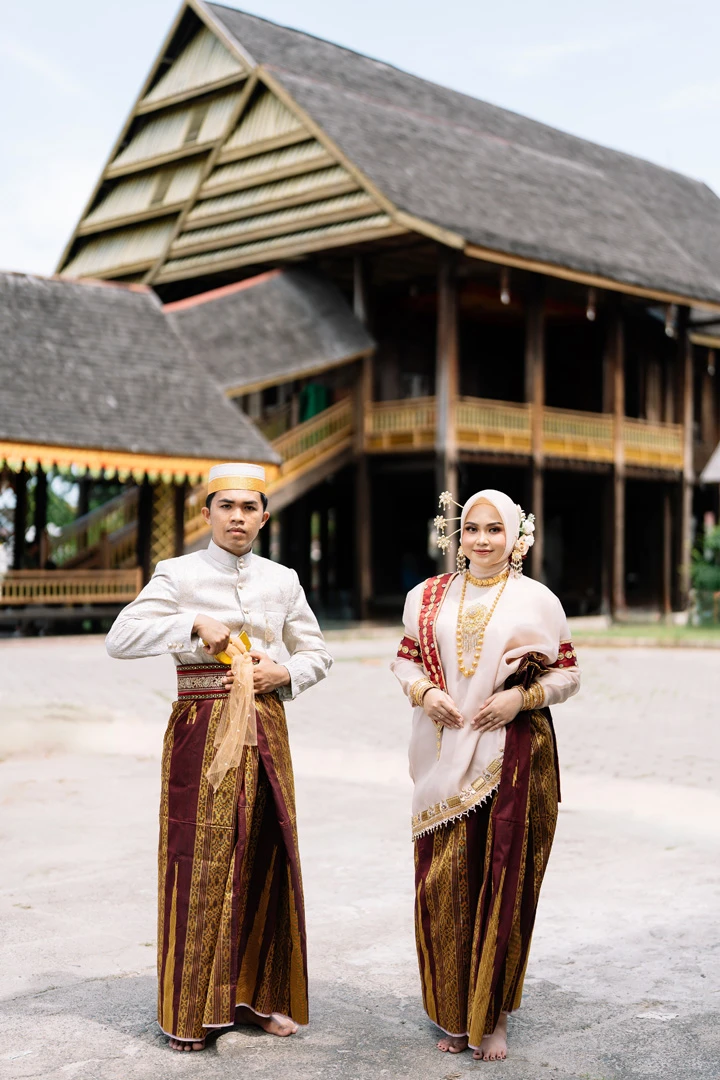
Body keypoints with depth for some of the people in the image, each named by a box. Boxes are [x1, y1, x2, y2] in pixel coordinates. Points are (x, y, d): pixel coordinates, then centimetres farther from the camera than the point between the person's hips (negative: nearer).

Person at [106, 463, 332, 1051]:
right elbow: (120, 639, -10)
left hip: (265, 726, 3)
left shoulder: (282, 580, 11)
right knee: (201, 859, -2)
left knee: (265, 853, 5)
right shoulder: (179, 574, 0)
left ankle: (260, 994, 19)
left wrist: (284, 673, -3)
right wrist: (194, 624, -17)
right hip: (201, 727, -3)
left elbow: (318, 652, 17)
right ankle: (193, 1008, 11)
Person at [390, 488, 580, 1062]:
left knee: (504, 883, 2)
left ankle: (493, 1018, 16)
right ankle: (454, 1015, 18)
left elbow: (568, 673, 5)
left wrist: (522, 697, -12)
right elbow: (405, 658, 15)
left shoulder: (536, 600, 2)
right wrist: (423, 692, -5)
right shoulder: (430, 596, 9)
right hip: (447, 759, 2)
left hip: (515, 759, -2)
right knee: (445, 882, 2)